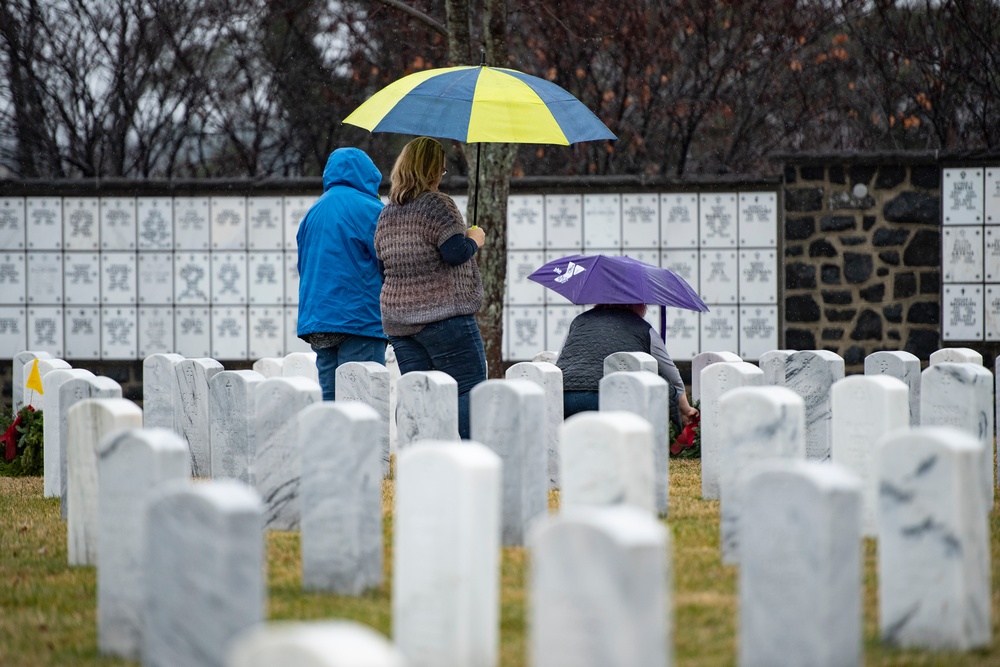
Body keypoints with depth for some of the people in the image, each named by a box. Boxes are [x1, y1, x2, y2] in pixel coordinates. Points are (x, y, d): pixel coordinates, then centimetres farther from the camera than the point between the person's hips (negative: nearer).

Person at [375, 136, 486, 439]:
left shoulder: (387, 213, 13)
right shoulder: (437, 204, -9)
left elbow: (382, 264, 18)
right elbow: (455, 252, -18)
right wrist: (474, 240, 2)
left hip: (397, 319, 7)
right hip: (445, 315, -7)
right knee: (470, 390, -5)